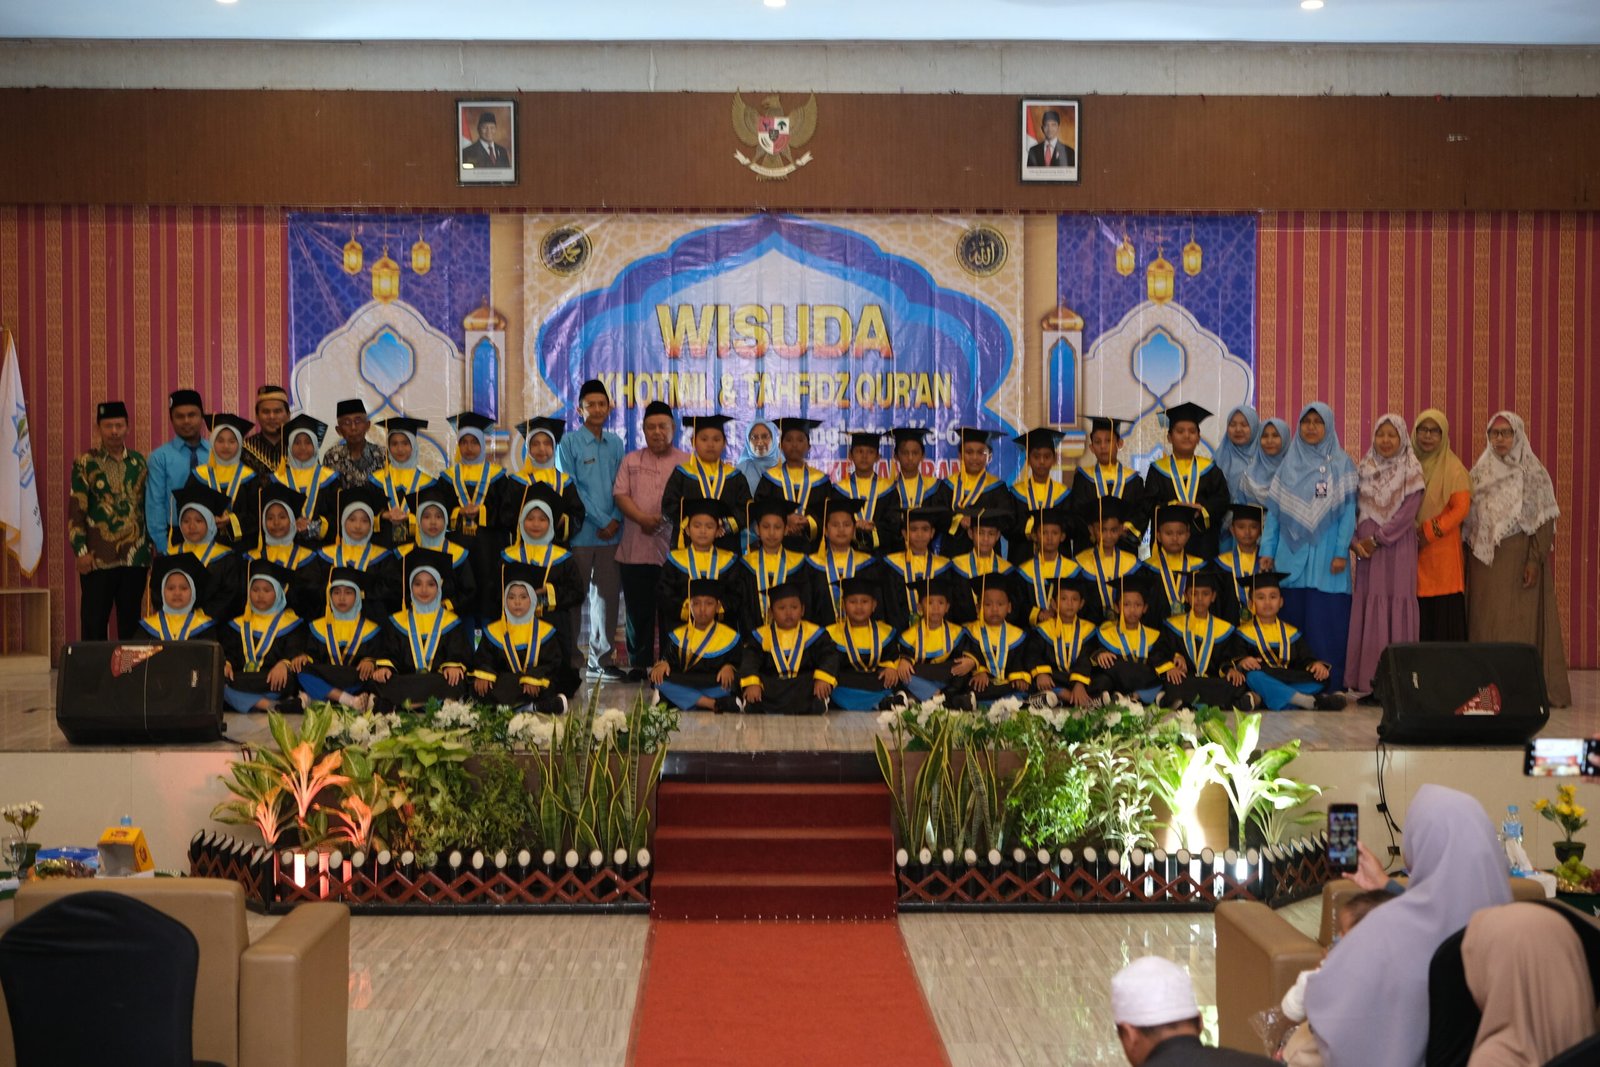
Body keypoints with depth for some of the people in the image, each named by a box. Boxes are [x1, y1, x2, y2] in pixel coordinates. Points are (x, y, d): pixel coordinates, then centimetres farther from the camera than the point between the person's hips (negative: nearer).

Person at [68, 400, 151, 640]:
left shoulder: (139, 463, 10)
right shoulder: (86, 464, 1)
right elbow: (75, 510, -2)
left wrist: (153, 546, 8)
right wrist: (80, 550, -9)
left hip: (136, 558, 3)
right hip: (98, 559, -3)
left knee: (131, 626, 7)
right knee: (93, 627, 0)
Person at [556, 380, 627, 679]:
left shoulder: (615, 443, 11)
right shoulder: (569, 442, -3)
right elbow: (571, 488, -8)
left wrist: (616, 520, -6)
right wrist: (601, 521, -11)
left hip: (611, 532, 4)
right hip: (581, 532, -4)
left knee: (609, 596, 6)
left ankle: (602, 657, 14)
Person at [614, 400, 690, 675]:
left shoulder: (687, 462, 7)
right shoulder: (631, 460, 13)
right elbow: (620, 494, 3)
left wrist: (670, 516, -19)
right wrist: (642, 518, -14)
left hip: (673, 548, -2)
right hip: (635, 548, 2)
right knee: (638, 609, 6)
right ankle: (638, 662, 15)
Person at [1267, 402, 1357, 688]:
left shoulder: (1341, 464, 4)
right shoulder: (1289, 464, 12)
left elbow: (1348, 511, -1)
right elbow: (1274, 510, 10)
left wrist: (1341, 552, -10)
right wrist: (1267, 551, 3)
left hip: (1326, 557, -2)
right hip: (1292, 557, 3)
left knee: (1325, 622, -5)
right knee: (1293, 620, 2)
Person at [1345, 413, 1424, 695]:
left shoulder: (1411, 472, 2)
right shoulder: (1363, 470, 12)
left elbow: (1408, 512, -8)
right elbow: (1352, 508, 8)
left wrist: (1377, 539, -11)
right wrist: (1354, 541, -8)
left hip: (1398, 549, -3)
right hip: (1366, 550, 3)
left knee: (1397, 607, -5)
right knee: (1367, 609, -1)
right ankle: (1367, 680, 0)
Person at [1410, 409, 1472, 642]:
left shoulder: (1453, 469, -1)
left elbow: (1461, 509, -8)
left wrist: (1427, 531, -12)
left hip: (1442, 552, -3)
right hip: (1412, 552, 3)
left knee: (1444, 616, -5)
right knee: (1417, 618, 0)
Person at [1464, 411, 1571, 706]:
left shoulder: (1533, 473, -1)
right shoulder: (1480, 472, 11)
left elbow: (1544, 521, -6)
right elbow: (1470, 519, 12)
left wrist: (1535, 560, -16)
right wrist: (1467, 558, 6)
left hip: (1519, 558, -4)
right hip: (1485, 560, 4)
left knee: (1521, 621, -4)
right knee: (1486, 620, 2)